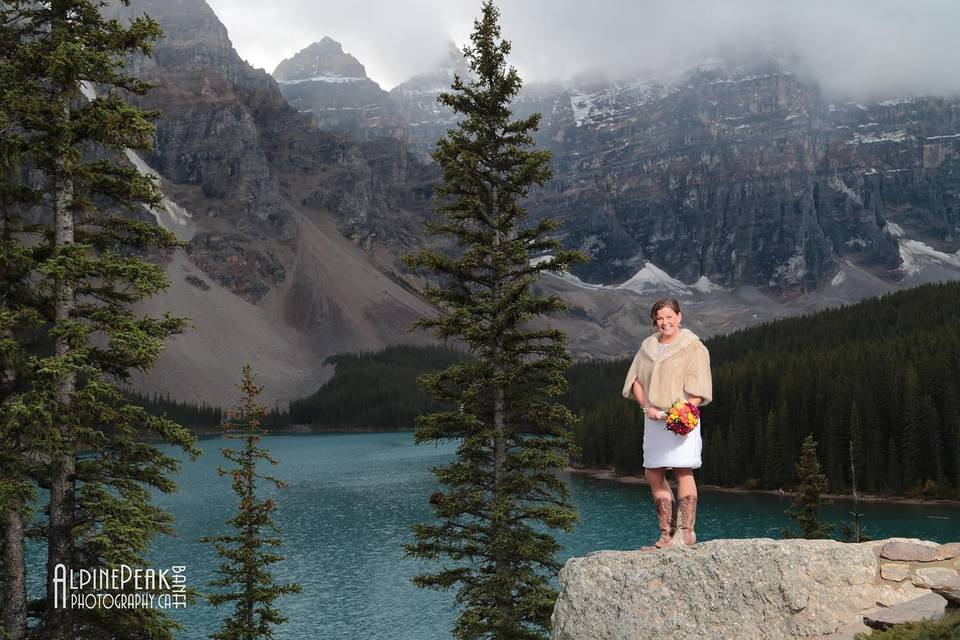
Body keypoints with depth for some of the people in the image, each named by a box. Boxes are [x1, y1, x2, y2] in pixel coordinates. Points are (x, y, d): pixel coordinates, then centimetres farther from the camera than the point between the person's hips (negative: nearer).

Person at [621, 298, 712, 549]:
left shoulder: (693, 347, 0)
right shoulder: (647, 346, 16)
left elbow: (699, 389, -6)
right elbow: (635, 379, 12)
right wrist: (646, 406, -4)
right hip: (654, 418, 6)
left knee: (683, 471, -10)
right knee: (653, 474, 4)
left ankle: (686, 532, -6)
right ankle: (667, 534, 11)